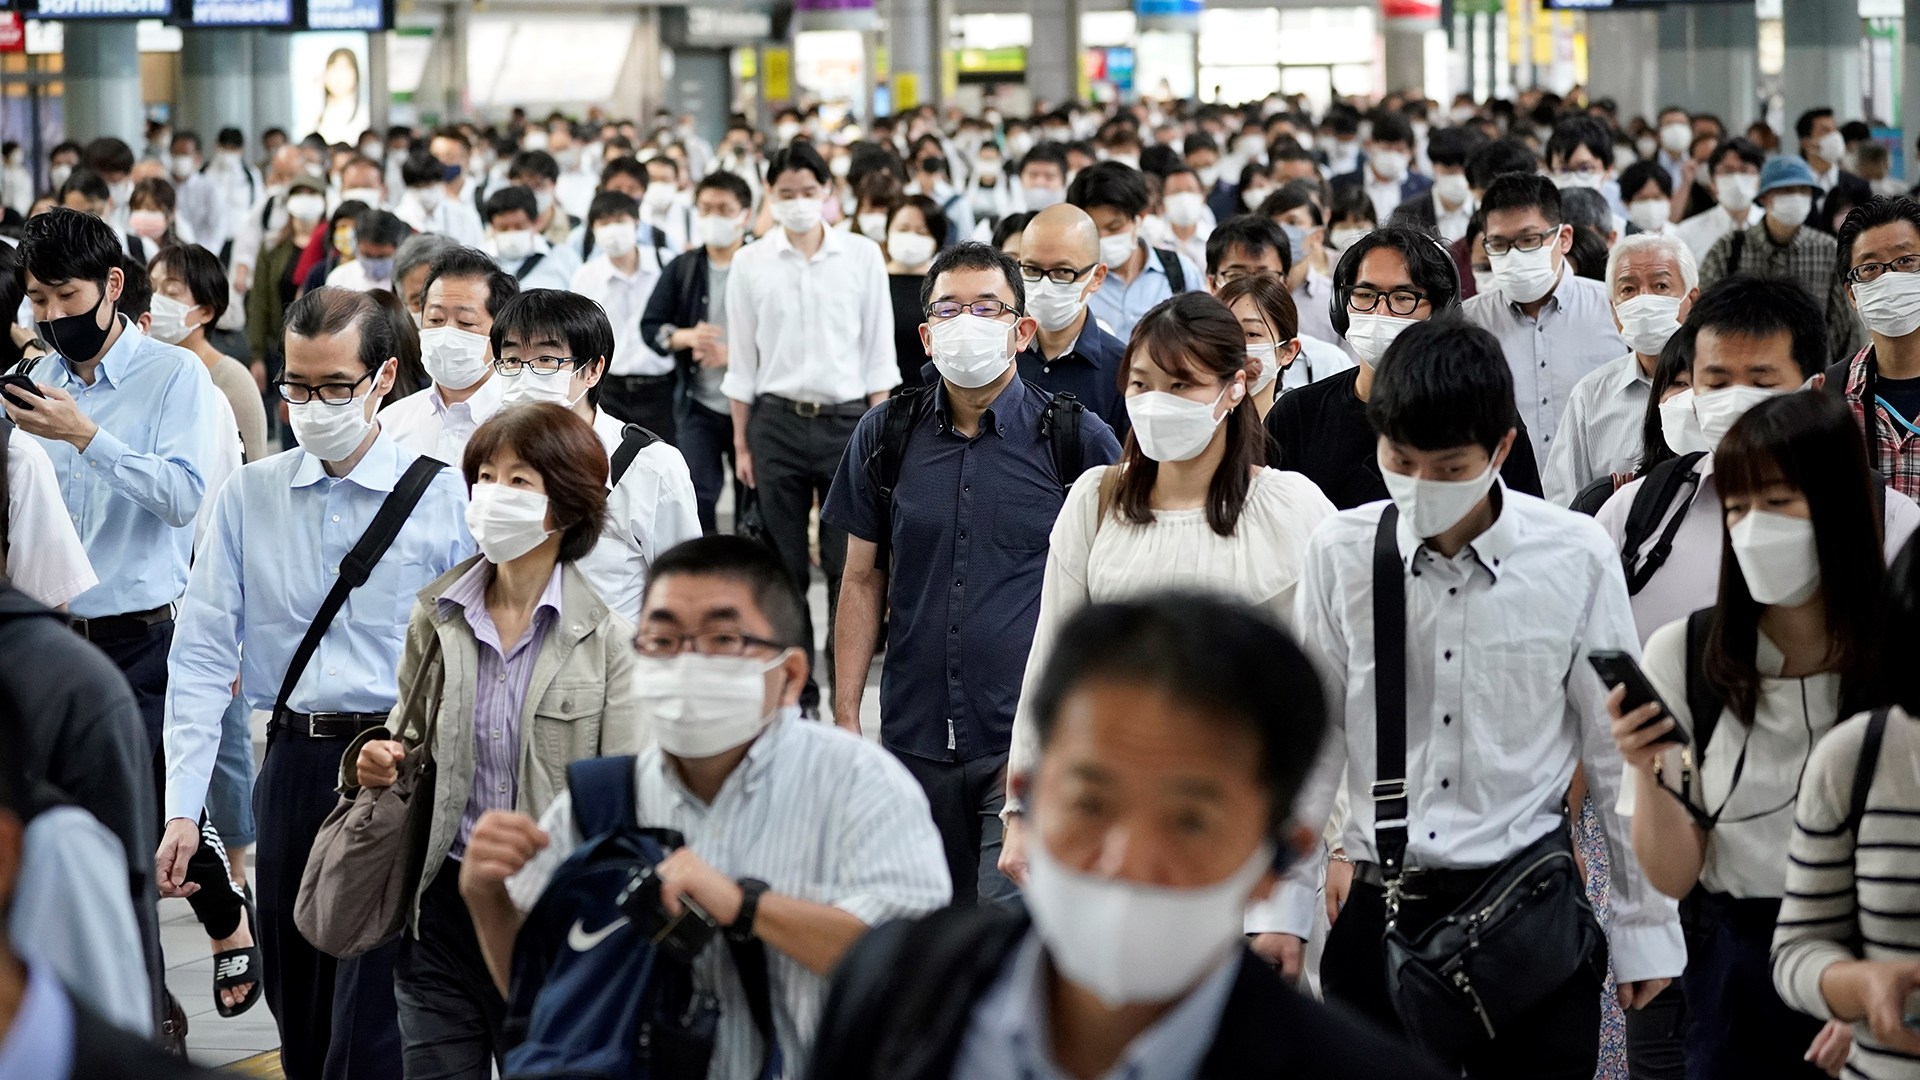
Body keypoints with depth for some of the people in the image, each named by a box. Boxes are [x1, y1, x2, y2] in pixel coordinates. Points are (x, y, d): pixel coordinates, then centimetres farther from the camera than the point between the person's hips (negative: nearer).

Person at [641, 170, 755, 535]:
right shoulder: (683, 268, 7)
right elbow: (650, 327, 6)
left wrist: (732, 353, -21)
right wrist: (687, 337, -14)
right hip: (699, 407, 2)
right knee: (697, 498, -7)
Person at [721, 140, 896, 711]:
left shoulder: (862, 257, 2)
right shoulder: (751, 264, 4)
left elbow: (879, 353, 5)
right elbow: (741, 360, 8)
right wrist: (741, 442, 5)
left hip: (846, 417, -1)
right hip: (778, 421, 1)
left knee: (848, 562, -3)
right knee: (785, 563, 4)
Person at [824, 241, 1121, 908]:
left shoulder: (1078, 439, -3)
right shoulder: (886, 435, 6)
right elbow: (863, 580, 11)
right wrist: (845, 713, 5)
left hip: (1034, 742, -3)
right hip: (915, 738, 4)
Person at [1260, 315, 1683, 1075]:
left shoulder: (1575, 560, -7)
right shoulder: (1341, 554, -3)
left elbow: (1619, 754, 2)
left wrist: (1646, 927, 6)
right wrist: (1279, 906, 6)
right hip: (1380, 910, 1)